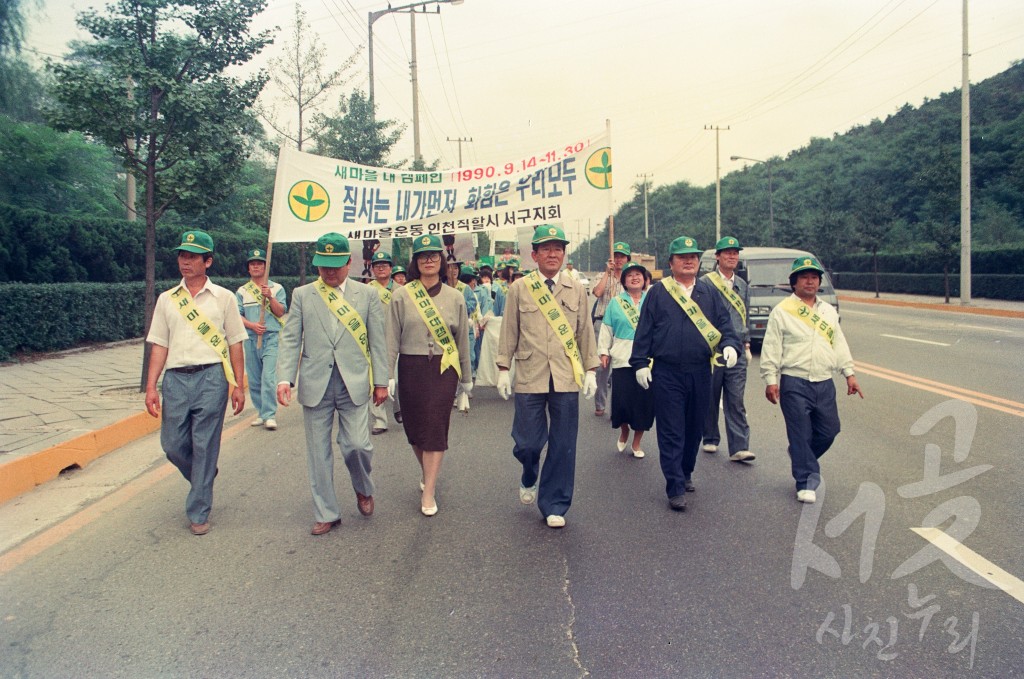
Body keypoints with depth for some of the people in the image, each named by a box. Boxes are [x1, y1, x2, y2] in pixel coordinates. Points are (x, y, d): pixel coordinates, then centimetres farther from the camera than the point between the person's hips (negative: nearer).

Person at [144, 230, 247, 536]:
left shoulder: (223, 298, 5)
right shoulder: (166, 299, 11)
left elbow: (235, 343, 5)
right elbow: (159, 346, 10)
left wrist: (238, 385, 0)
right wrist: (151, 387, 2)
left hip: (211, 376, -3)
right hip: (175, 378, 3)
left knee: (205, 446, 0)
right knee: (172, 444, 5)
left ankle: (198, 512, 13)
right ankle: (204, 479, 35)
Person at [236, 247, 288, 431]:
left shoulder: (277, 288, 8)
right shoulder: (242, 291, 13)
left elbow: (281, 312, -1)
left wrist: (270, 297, -15)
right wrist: (252, 325, -11)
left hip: (272, 338, -3)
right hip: (251, 339, 3)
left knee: (269, 378, -15)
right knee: (254, 380, 6)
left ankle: (270, 415, -15)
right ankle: (261, 413, 16)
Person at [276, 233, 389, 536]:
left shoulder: (367, 295, 6)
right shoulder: (302, 295, 7)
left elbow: (377, 341, 6)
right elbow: (290, 340, 3)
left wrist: (381, 381, 2)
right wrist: (285, 378, -9)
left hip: (354, 383, -1)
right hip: (315, 384, 1)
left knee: (356, 444, -7)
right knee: (318, 452, 6)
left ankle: (364, 490, 25)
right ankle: (326, 514, 21)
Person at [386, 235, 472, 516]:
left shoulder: (455, 298, 4)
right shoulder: (401, 296, 0)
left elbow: (463, 340, 10)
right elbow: (392, 339, 1)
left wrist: (466, 377, 13)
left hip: (444, 369, 0)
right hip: (411, 368, 1)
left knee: (436, 427, -5)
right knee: (413, 426, 9)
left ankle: (428, 492, 0)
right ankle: (426, 471, 37)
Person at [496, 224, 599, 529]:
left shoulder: (576, 290, 9)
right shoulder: (519, 289, 5)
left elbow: (585, 332, 11)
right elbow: (509, 331, 6)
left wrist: (590, 370, 7)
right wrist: (503, 369, 2)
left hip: (566, 378, 1)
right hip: (530, 378, -1)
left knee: (563, 445, 3)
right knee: (527, 441, 1)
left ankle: (554, 506, 18)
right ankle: (529, 480, 36)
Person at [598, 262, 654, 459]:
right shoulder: (616, 303, 8)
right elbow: (606, 330, 8)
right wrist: (604, 352, 3)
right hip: (622, 359, 0)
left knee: (645, 400, 2)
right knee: (622, 399, -5)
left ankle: (636, 443, 18)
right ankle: (624, 432, 26)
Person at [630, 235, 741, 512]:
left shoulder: (709, 292, 11)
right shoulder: (658, 293, 2)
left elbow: (724, 323, 9)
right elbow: (644, 330, 3)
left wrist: (730, 344, -11)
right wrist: (640, 363, -2)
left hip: (700, 372, 3)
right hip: (666, 373, -3)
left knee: (694, 428, 13)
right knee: (671, 432, -3)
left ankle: (685, 473, 33)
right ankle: (676, 488, 1)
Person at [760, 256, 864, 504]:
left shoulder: (829, 311, 15)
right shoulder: (782, 311, -2)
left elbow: (840, 344, 18)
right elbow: (771, 349, -5)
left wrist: (849, 373, 12)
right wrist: (770, 380, -10)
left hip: (824, 383, 5)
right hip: (794, 383, -5)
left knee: (829, 431, 9)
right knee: (800, 435, -2)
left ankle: (804, 462, 35)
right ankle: (806, 483, 8)